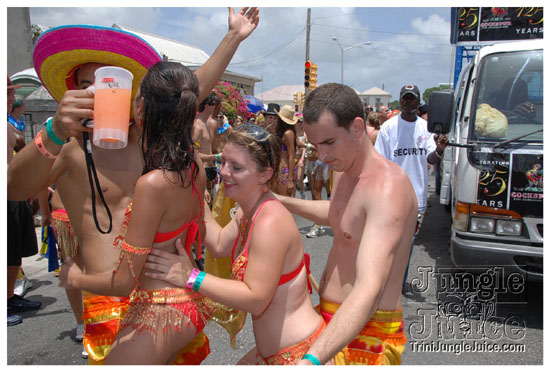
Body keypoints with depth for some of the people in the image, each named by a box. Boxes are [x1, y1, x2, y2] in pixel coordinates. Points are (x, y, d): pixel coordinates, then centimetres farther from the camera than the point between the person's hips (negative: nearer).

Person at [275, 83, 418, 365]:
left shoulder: (388, 186, -25)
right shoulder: (344, 173, 4)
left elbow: (370, 289, -35)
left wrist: (313, 359, -45)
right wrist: (280, 201, 17)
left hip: (365, 337, -8)